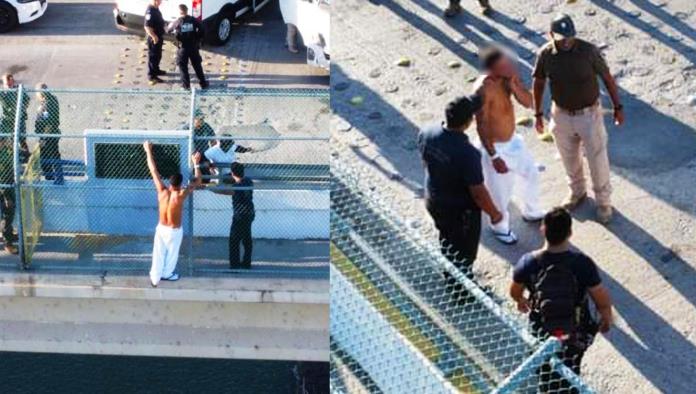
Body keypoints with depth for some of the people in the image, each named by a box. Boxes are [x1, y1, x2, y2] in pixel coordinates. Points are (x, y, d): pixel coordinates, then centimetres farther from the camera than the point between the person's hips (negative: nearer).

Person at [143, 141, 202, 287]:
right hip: (174, 230, -3)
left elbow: (153, 171, -14)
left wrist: (148, 151, -8)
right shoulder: (181, 195, -27)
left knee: (158, 254, 16)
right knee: (172, 253, 22)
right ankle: (167, 274, 42)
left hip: (161, 228, 3)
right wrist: (196, 164, -8)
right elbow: (197, 182, -16)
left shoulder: (162, 191, -20)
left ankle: (155, 278, 25)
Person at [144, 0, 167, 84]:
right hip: (154, 38, -10)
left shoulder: (156, 9, 7)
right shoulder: (150, 11, -25)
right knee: (153, 56, -2)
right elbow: (147, 26, -30)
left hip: (159, 36, 10)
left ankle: (156, 70, 39)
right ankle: (152, 76, 5)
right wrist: (154, 36, -30)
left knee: (158, 55, 23)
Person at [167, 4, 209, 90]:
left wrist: (171, 25, 31)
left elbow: (168, 30, 9)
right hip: (193, 47, 2)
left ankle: (186, 84, 14)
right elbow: (201, 30, -10)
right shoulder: (193, 20, -5)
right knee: (197, 65, 14)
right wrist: (198, 39, 5)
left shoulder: (177, 22, -7)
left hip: (182, 48, -2)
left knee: (183, 67, 12)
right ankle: (203, 83, 18)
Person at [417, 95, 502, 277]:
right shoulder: (467, 153, -38)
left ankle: (450, 276, 56)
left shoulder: (426, 133, -18)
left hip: (433, 201, 7)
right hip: (461, 209, -7)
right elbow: (478, 192, -27)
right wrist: (494, 213, -9)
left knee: (447, 239, 32)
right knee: (464, 250, 20)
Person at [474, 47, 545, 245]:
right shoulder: (483, 89, -33)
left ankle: (531, 212, 53)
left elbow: (528, 102, -8)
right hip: (495, 147, -8)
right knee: (500, 193, 12)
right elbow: (481, 126, -28)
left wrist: (514, 84, -26)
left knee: (531, 173, 27)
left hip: (513, 141, 8)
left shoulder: (508, 78, -11)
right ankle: (500, 228, 41)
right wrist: (494, 157, -25)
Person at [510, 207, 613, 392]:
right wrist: (607, 318, 6)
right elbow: (602, 300, -17)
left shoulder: (529, 262, -23)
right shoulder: (583, 264, -29)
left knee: (546, 373, 27)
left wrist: (521, 300, 22)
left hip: (543, 331, 1)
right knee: (569, 375, 27)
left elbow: (515, 292, -2)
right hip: (576, 333, -1)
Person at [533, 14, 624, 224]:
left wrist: (617, 107, -4)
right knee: (570, 159, 22)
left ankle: (603, 201, 29)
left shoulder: (589, 51, -21)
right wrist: (538, 114, 6)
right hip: (561, 115, 3)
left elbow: (607, 77, -9)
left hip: (589, 114, -3)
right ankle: (577, 192, 48)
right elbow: (539, 84, 2)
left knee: (598, 161, 7)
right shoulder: (545, 55, -14)